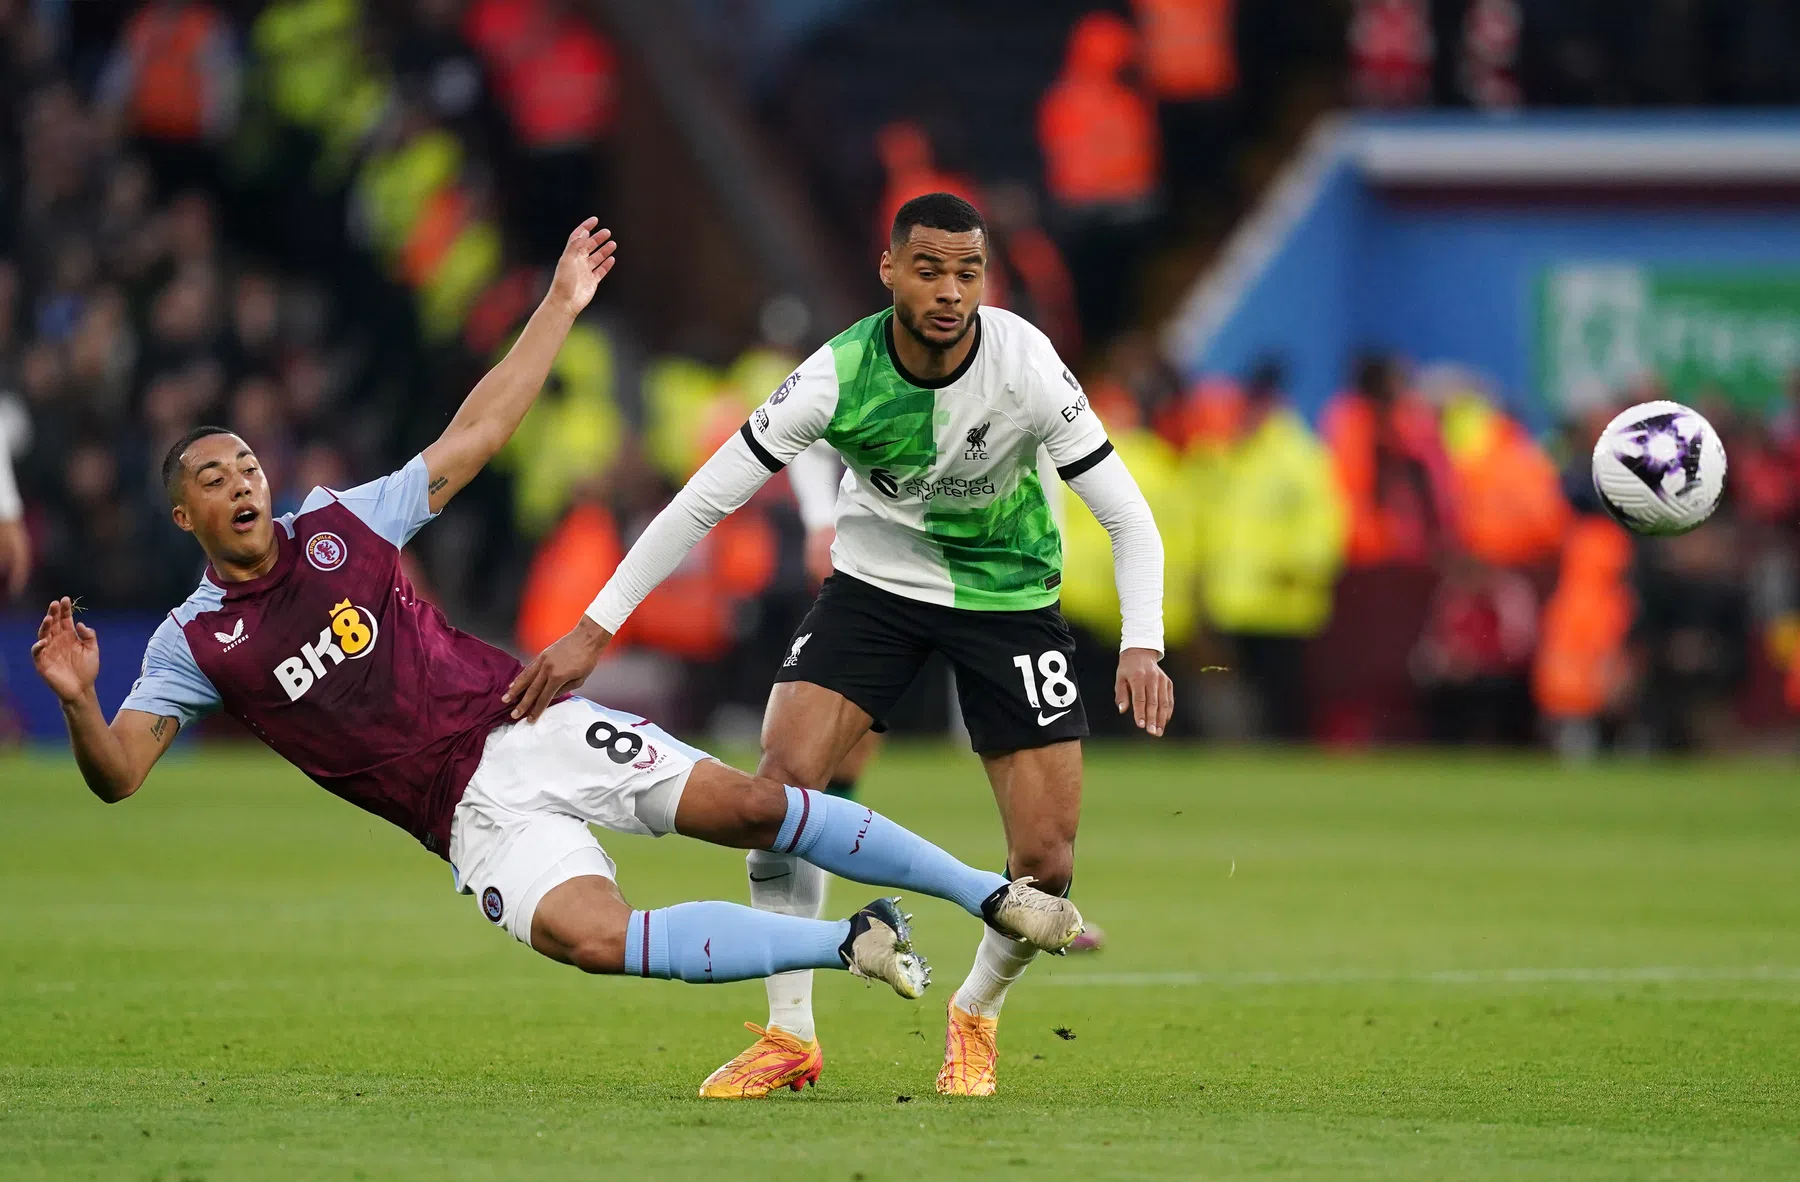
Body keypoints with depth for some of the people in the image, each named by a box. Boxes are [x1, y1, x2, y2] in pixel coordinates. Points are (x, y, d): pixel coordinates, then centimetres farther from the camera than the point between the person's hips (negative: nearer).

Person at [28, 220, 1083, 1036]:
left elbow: (478, 436, 11)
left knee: (754, 807, -12)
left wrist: (561, 308, 8)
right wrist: (78, 703, -27)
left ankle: (993, 895, -2)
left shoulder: (342, 526, 7)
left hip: (526, 724, 2)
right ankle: (850, 944, -19)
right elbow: (118, 775, -5)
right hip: (474, 816, -2)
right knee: (588, 937, -29)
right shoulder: (194, 641, 2)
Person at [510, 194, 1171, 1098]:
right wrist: (594, 629, -21)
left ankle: (976, 1016, 24)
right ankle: (790, 1035, -3)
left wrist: (1142, 646, -32)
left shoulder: (1026, 368, -25)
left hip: (1009, 593, -1)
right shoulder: (837, 377, -23)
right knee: (782, 783, -19)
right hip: (876, 578, 1)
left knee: (1047, 865, -8)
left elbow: (1126, 516, -17)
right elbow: (706, 499, -18)